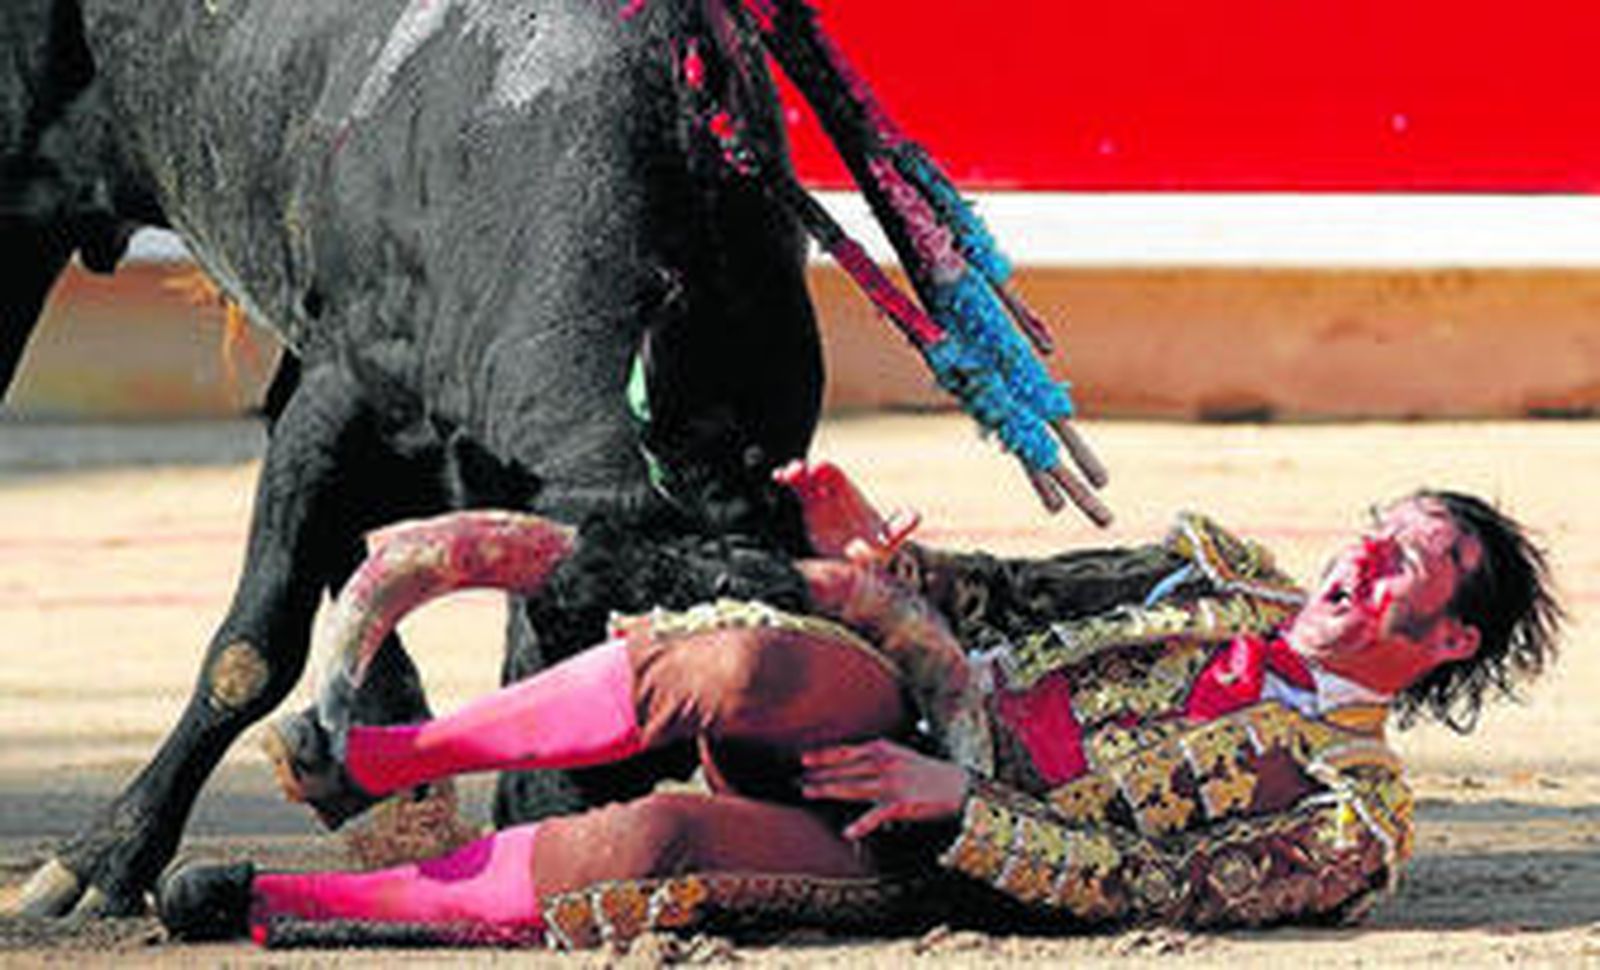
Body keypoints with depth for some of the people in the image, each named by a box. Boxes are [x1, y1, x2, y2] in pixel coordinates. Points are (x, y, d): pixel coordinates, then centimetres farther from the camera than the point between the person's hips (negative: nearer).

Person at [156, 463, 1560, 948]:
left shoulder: (1354, 816, -2)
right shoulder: (1229, 576, 18)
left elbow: (1145, 889, -12)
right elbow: (1015, 596, 20)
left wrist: (962, 804, -19)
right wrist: (876, 561, 2)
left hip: (933, 869, -4)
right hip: (898, 709, 4)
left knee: (670, 842, -31)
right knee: (754, 660, -32)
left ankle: (290, 906, -24)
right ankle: (384, 754, -22)